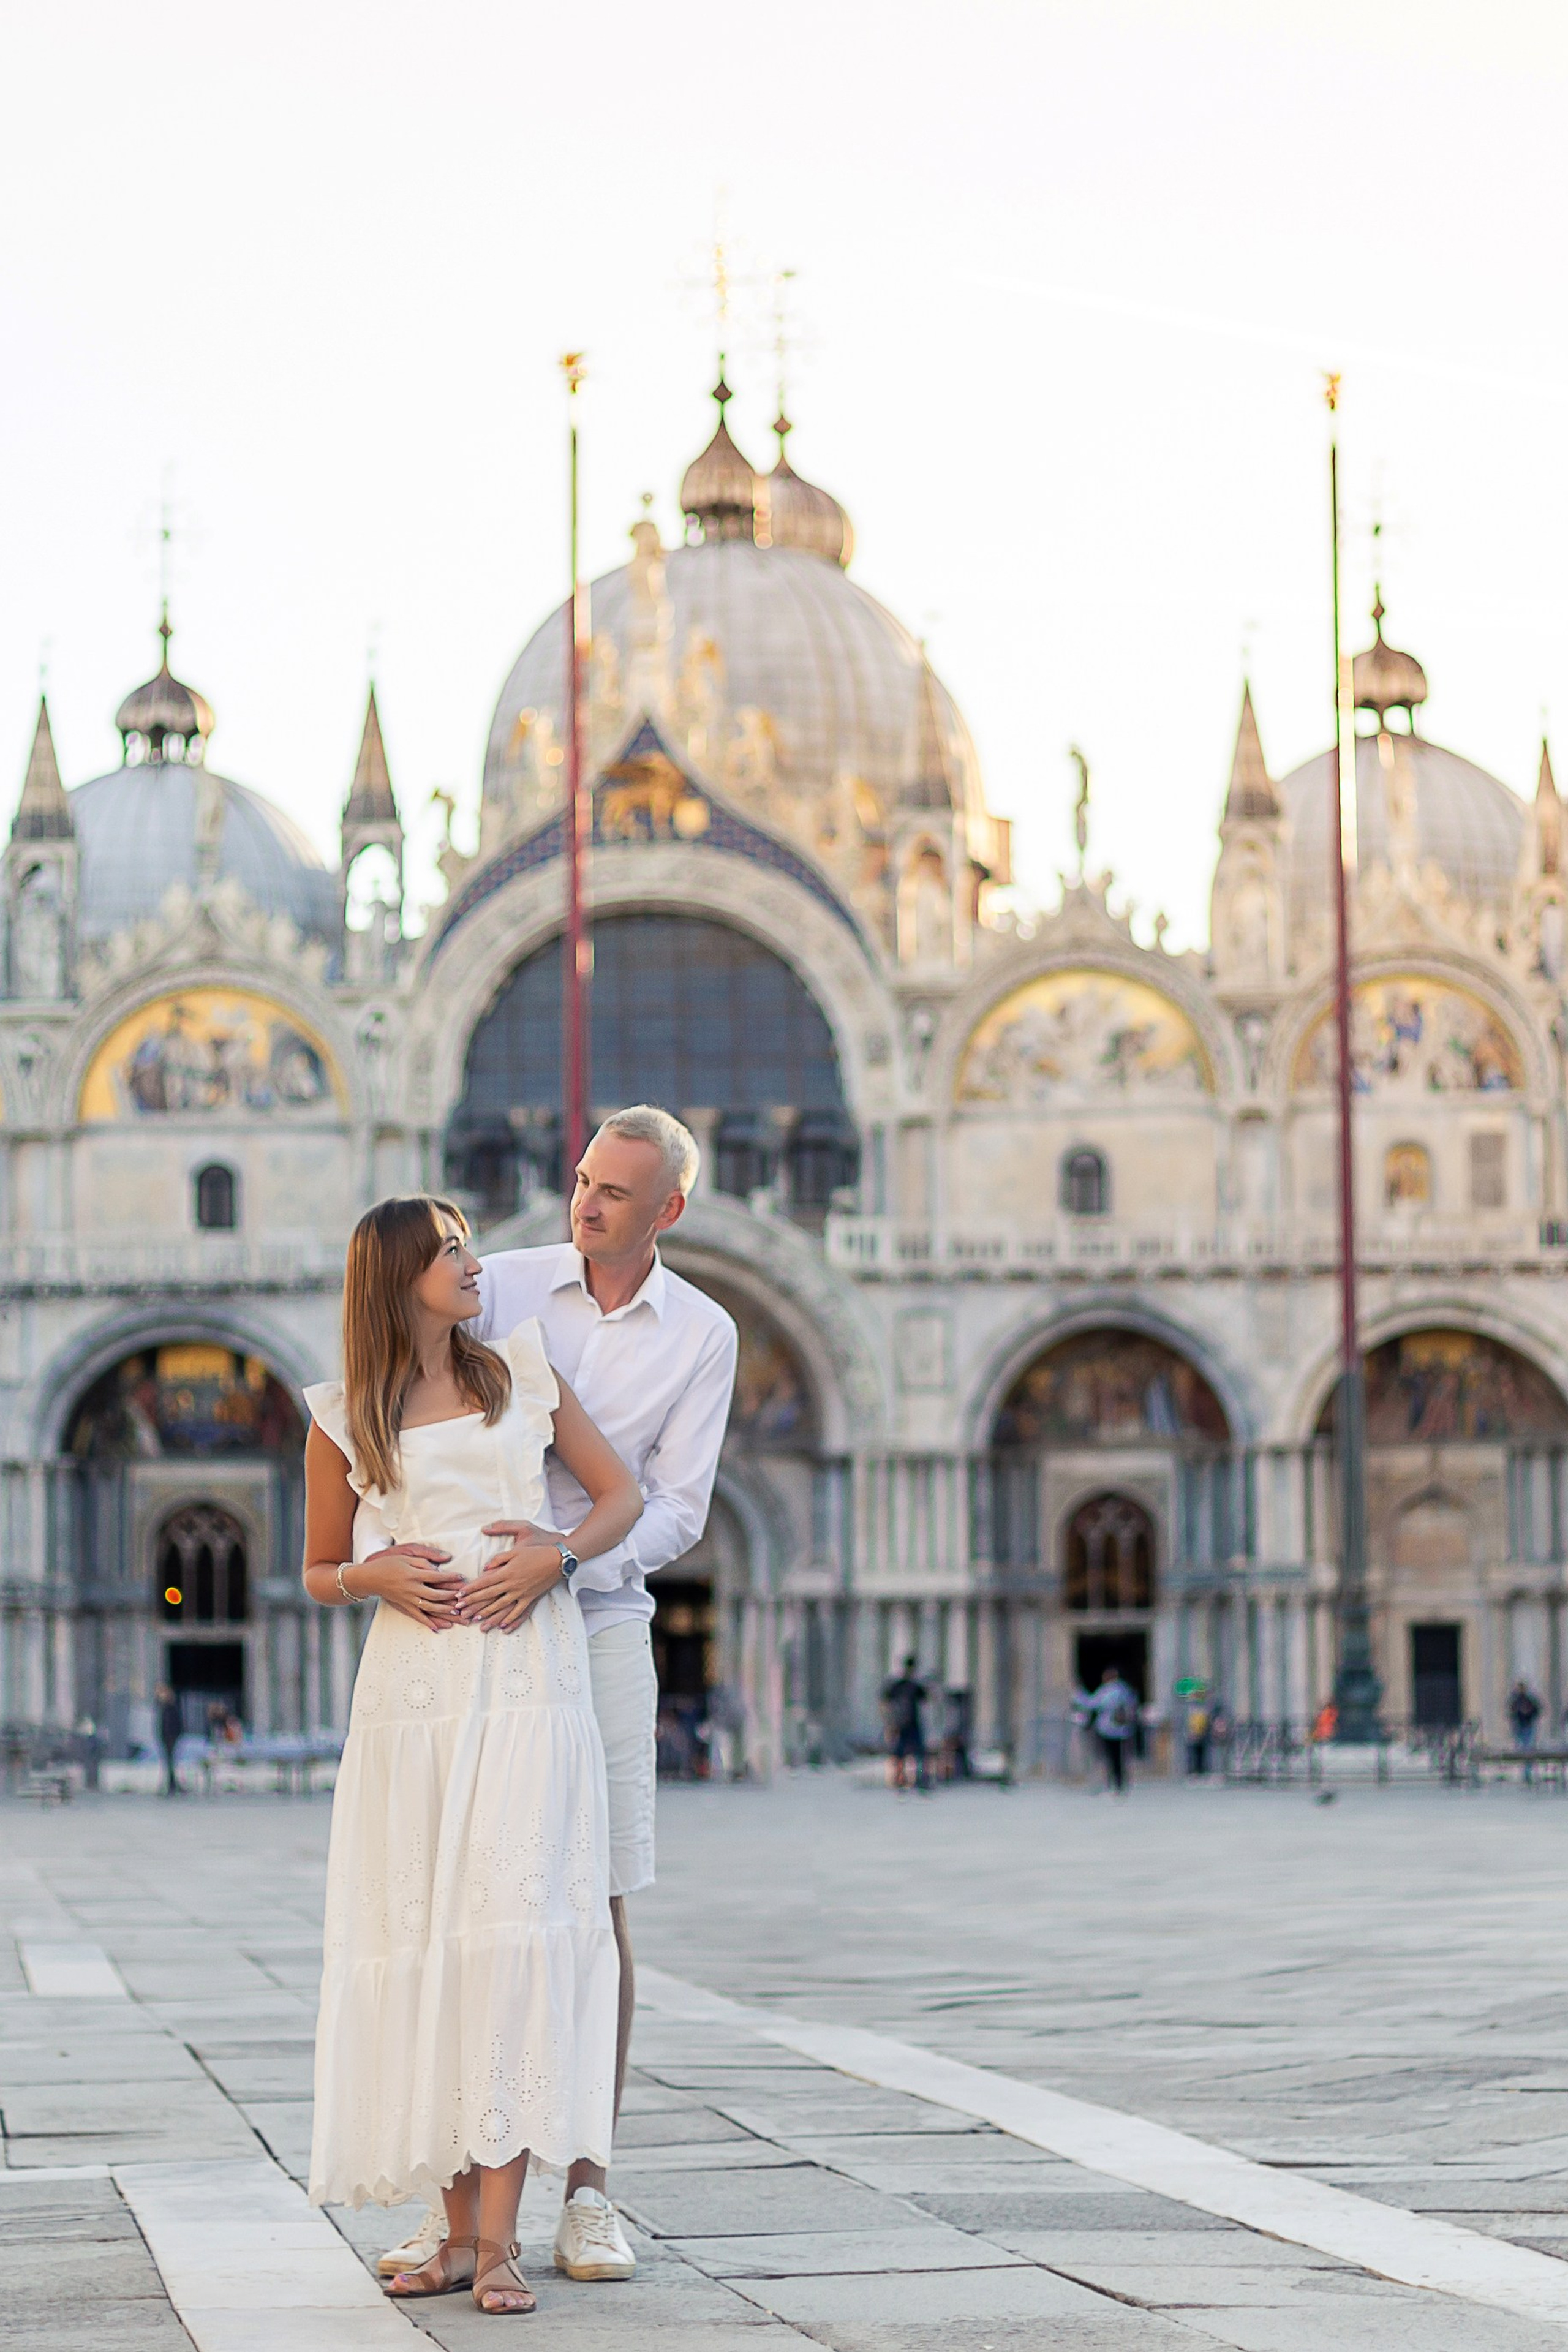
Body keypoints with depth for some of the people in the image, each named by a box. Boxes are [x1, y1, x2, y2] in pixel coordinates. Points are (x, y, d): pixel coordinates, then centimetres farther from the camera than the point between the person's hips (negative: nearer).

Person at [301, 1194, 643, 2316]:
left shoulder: (522, 1372, 10)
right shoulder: (344, 1422, 8)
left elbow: (622, 1494, 15)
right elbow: (321, 1572, 16)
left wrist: (554, 1556, -4)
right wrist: (378, 1574, -6)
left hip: (530, 1685, 0)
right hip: (412, 1694, 1)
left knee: (513, 1929, -12)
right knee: (423, 1944, -2)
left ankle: (500, 2238, -13)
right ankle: (460, 2230, 5)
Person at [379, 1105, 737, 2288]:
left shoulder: (703, 1335, 1)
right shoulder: (499, 1287, 1)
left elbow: (675, 1510, -5)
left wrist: (566, 1552, -23)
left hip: (599, 1628, 0)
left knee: (597, 1917, -1)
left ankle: (587, 2192, 7)